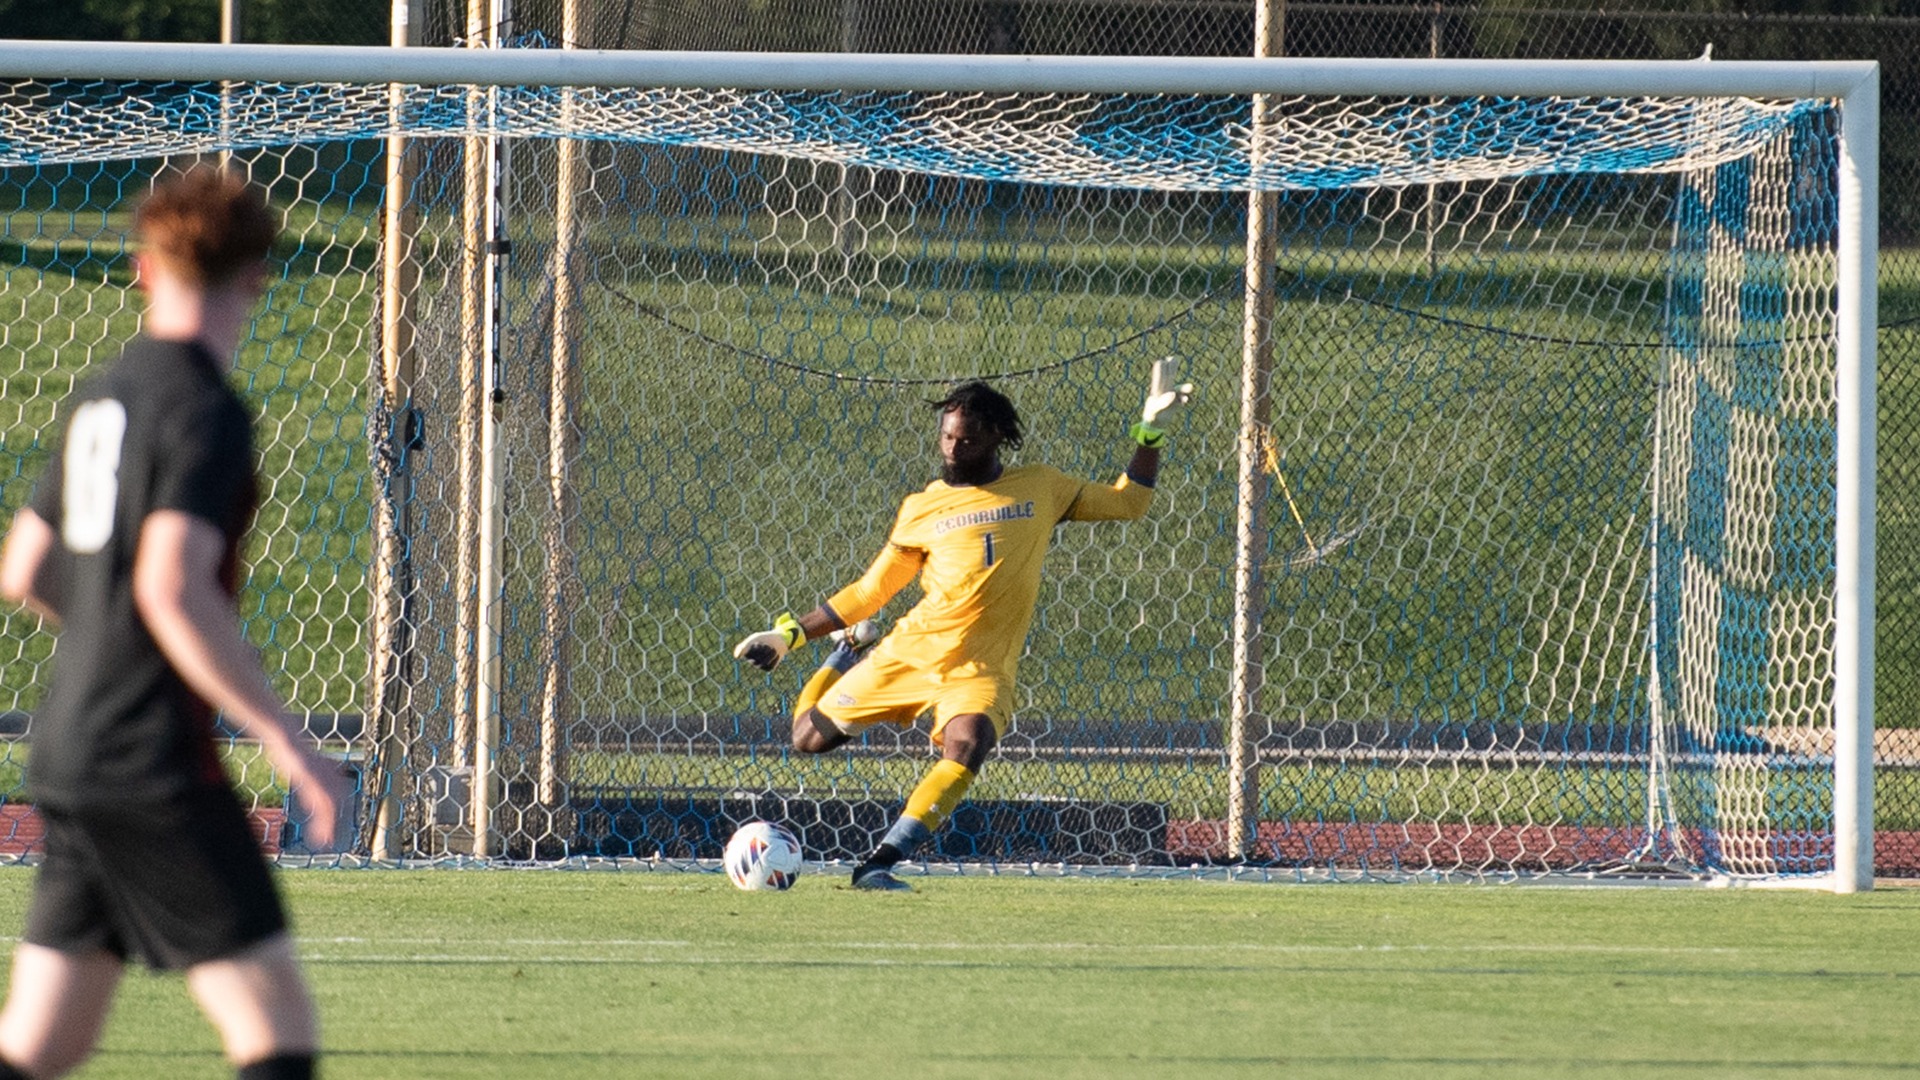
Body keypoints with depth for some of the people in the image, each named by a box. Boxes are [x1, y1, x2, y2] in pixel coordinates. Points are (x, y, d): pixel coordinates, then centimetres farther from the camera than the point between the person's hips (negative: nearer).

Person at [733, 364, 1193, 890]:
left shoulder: (1039, 488, 9)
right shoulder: (922, 508, 8)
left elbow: (1127, 501, 20)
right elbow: (869, 593, 15)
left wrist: (1152, 429, 12)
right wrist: (789, 634, 11)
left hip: (981, 669, -2)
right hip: (910, 651, 2)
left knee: (968, 746, -33)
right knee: (810, 739, 3)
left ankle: (879, 864, -31)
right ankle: (849, 656, 34)